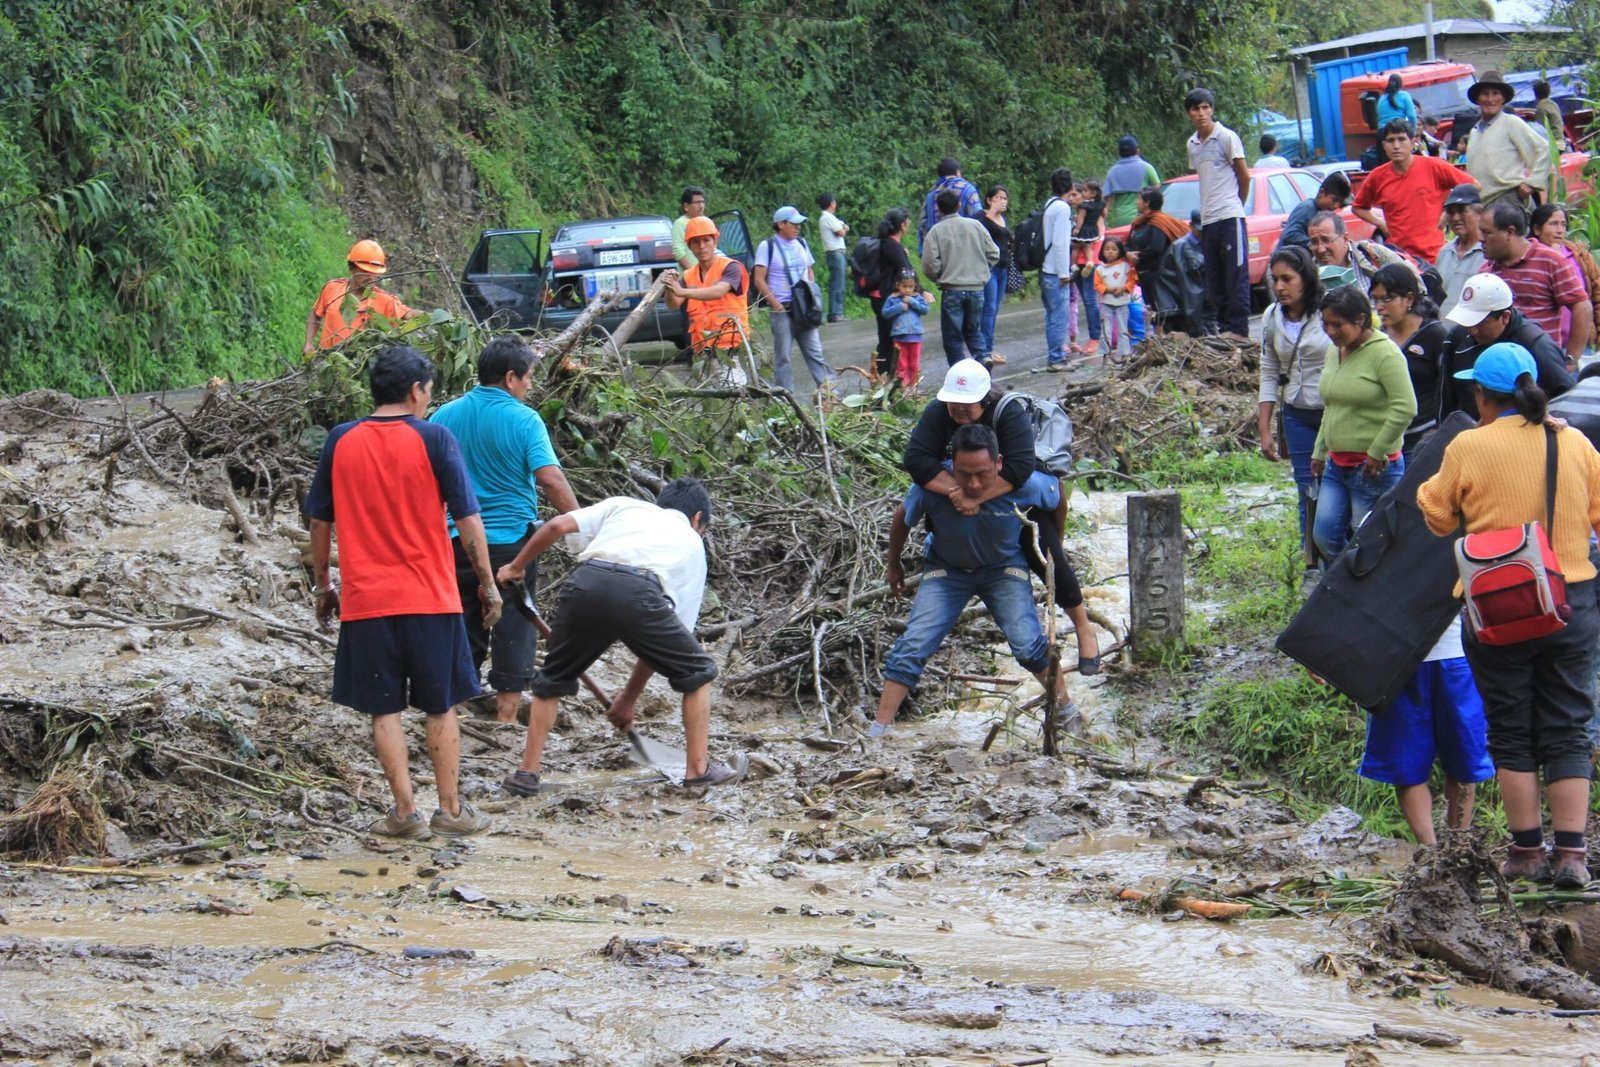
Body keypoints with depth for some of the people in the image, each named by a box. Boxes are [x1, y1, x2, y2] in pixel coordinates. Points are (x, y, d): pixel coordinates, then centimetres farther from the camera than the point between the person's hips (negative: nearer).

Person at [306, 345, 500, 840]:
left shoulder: (341, 441, 2)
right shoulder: (432, 439, -6)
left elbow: (320, 521, 9)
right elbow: (467, 518, -5)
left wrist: (322, 584, 20)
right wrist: (488, 582, 5)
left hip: (365, 598, 1)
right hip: (430, 596, -1)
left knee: (384, 709, 7)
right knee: (441, 706, 10)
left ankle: (405, 811, 4)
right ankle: (450, 810, 13)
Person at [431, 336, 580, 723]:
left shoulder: (446, 415, 4)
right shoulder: (524, 419, -11)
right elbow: (550, 478, -19)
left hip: (457, 542, 4)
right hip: (510, 540, -4)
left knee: (462, 631, 14)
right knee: (514, 630, 6)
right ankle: (507, 715, 7)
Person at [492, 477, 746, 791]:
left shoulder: (623, 505, 35)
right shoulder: (692, 544, 33)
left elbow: (558, 525, 17)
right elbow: (664, 642, 33)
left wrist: (515, 566, 31)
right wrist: (630, 697, 40)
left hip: (585, 581, 2)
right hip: (639, 592, -2)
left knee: (553, 679, 26)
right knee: (697, 671, 23)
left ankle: (527, 773, 23)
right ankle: (699, 768, 23)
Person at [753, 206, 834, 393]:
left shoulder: (801, 243, 13)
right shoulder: (767, 246, -4)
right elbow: (759, 280, -7)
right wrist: (777, 305, -12)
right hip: (782, 309, -5)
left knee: (815, 352, 2)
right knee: (782, 355, -1)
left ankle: (830, 391, -2)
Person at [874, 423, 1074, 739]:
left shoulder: (1024, 485, -31)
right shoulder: (932, 486, -32)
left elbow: (1058, 493, -6)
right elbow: (902, 519, -9)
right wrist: (894, 565, 7)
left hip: (1003, 569, 0)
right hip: (947, 571, 0)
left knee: (1028, 645, -14)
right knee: (913, 646, -13)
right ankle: (878, 730, -8)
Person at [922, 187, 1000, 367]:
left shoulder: (936, 231, -7)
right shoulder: (975, 225, 3)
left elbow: (930, 265, -12)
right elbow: (993, 254, 4)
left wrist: (939, 279, 8)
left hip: (951, 290, -3)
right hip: (977, 288, 3)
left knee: (953, 336, 5)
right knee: (973, 330, 19)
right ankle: (982, 357, -4)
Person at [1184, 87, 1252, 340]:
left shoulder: (1227, 138, -5)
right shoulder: (1192, 144, 13)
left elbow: (1244, 176, 1)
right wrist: (1206, 210, 14)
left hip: (1229, 217, -7)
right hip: (1207, 221, 7)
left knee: (1236, 276, -6)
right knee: (1214, 280, 8)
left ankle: (1239, 329, -6)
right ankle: (1224, 328, 13)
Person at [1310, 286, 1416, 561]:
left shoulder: (1384, 353, -15)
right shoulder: (1335, 352, 11)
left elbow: (1405, 408, -22)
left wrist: (1377, 454, -17)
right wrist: (1319, 452, 21)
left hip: (1374, 469, -8)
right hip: (1337, 464, 8)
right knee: (1324, 535, 3)